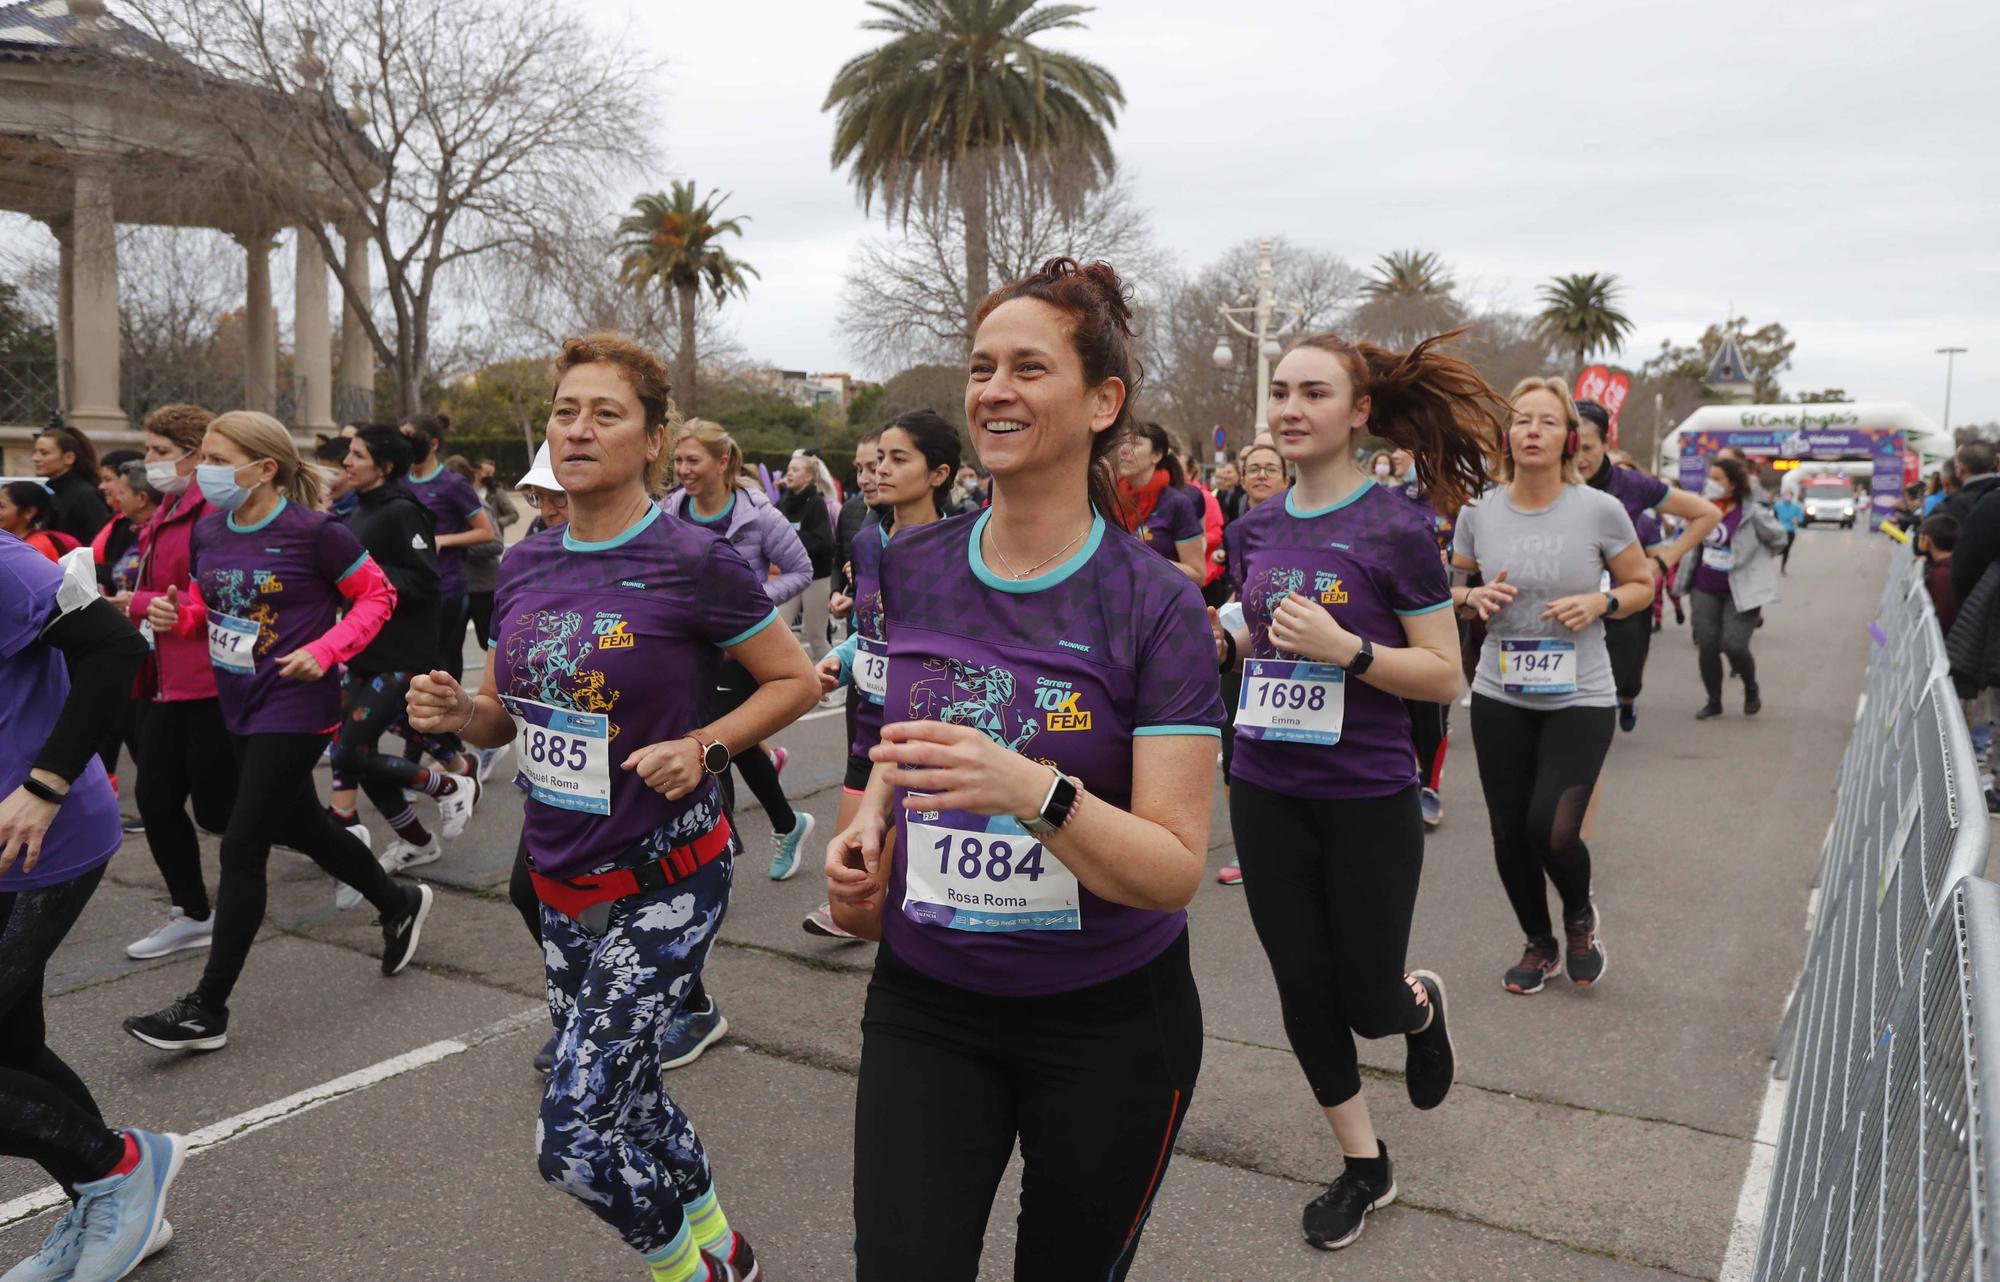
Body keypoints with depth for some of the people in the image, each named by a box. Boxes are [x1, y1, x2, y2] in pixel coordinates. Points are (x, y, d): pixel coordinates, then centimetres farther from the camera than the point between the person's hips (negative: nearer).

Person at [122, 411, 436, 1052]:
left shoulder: (313, 532, -16)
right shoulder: (207, 533, 3)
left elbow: (378, 596, -9)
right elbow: (203, 607, 16)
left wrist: (324, 651, -20)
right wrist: (172, 615, -6)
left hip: (295, 709, -8)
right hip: (239, 705, 8)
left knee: (241, 848, -5)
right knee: (300, 826, 20)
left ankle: (207, 1009, 5)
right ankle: (399, 903, 43)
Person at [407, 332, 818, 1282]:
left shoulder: (694, 561, -16)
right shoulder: (524, 566, 3)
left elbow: (796, 681, -7)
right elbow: (506, 714, 13)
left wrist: (703, 747, -21)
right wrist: (455, 711, -8)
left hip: (663, 884, -7)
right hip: (560, 882, 7)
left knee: (572, 1137, -8)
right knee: (623, 1103, 20)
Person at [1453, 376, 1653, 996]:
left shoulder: (1599, 510, -8)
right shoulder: (1478, 510, -2)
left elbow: (1642, 585, 5)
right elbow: (1449, 589, 11)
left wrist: (1601, 602, -15)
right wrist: (1474, 597, -12)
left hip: (1579, 698, -2)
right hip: (1499, 696, 3)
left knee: (1552, 832, -13)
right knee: (1509, 834, 8)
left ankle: (1580, 914, 23)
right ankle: (1540, 944, 35)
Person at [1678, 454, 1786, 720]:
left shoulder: (1752, 512, -13)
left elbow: (1778, 539, -1)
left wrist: (1750, 557, 1)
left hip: (1741, 590, -4)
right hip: (1705, 588, 4)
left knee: (1734, 646, -10)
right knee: (1707, 646, 2)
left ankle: (1751, 689, 20)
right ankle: (1714, 702, 18)